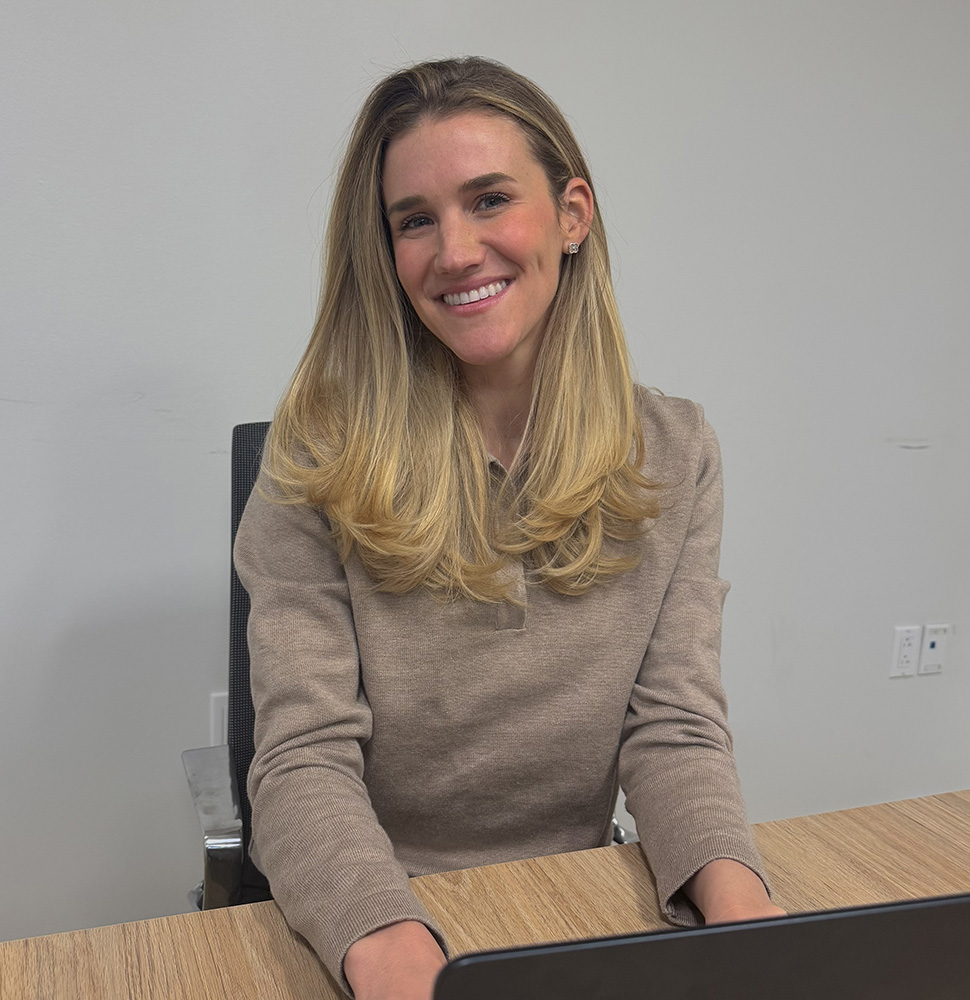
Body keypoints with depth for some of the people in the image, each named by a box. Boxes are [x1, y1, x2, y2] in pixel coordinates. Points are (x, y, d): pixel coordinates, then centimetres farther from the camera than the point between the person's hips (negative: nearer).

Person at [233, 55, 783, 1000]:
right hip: (358, 921, -1)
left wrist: (731, 889, -22)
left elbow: (674, 730, -3)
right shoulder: (319, 459, -8)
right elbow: (306, 760, -13)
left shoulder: (674, 455, 0)